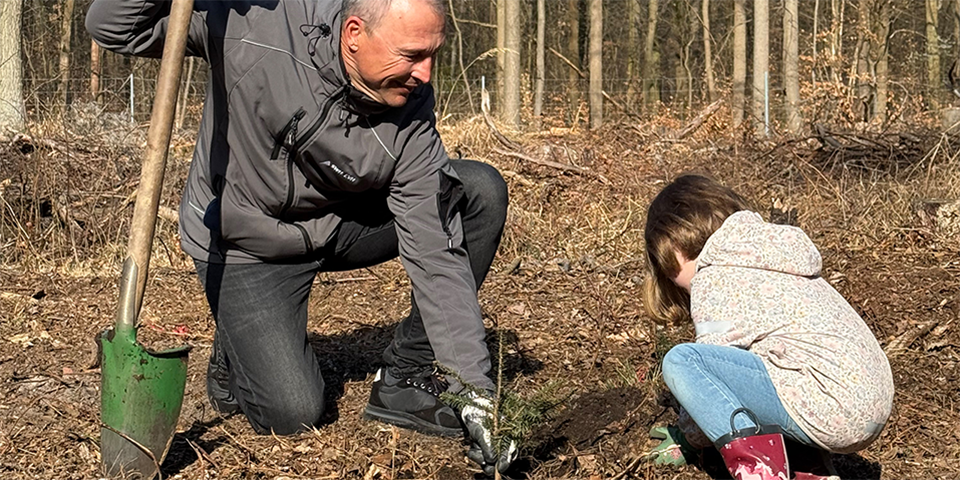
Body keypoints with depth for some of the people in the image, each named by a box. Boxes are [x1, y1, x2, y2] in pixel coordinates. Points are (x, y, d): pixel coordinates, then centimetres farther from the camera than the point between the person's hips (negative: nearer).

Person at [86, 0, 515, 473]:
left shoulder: (410, 113, -22)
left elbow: (436, 254, -21)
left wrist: (475, 390, -25)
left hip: (342, 223, 3)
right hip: (244, 244, -3)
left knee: (480, 191, -18)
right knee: (294, 413, -14)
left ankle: (407, 378, -6)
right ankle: (235, 354, 22)